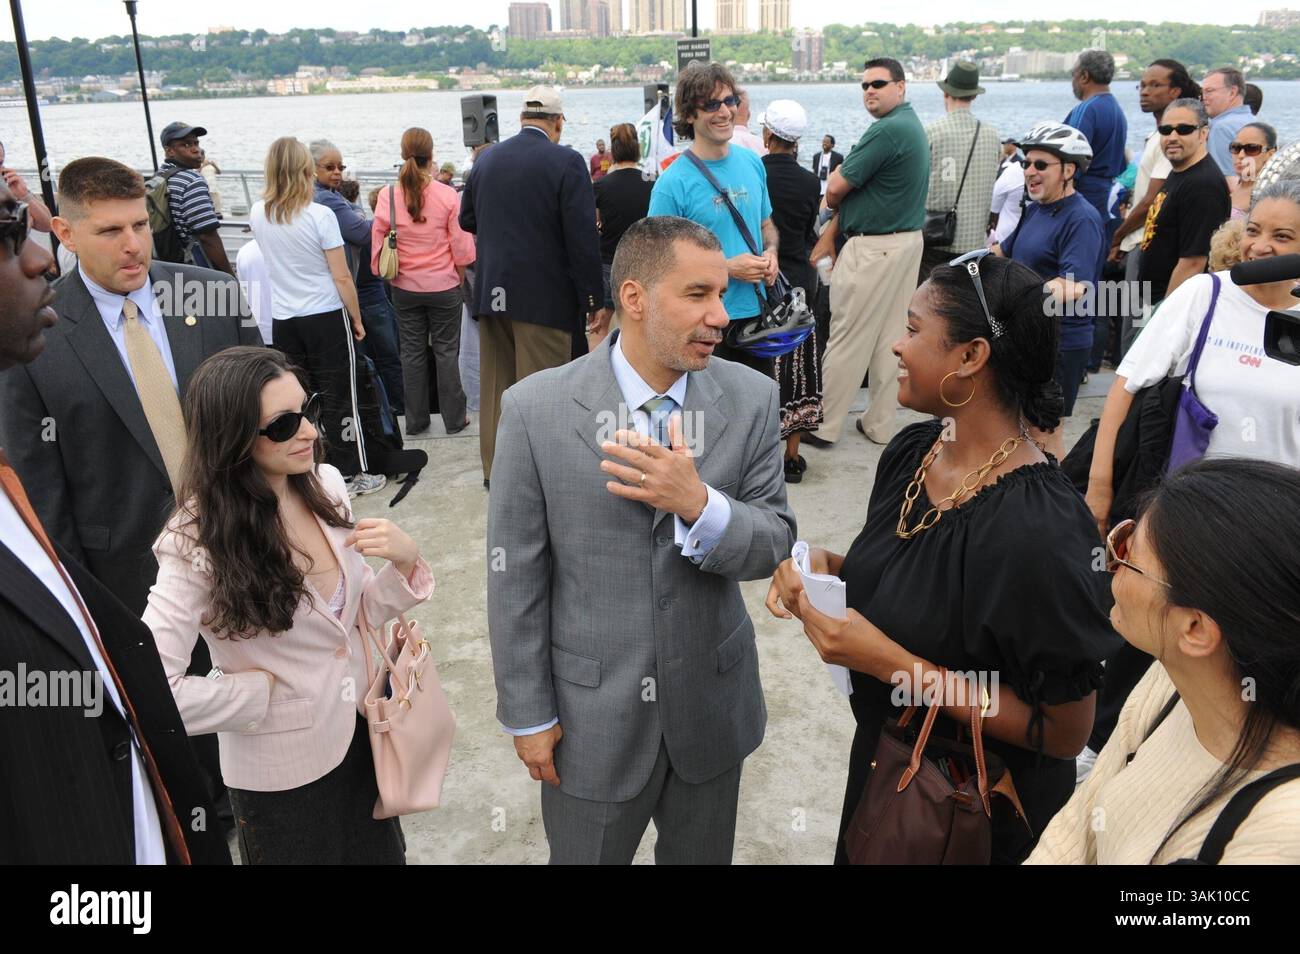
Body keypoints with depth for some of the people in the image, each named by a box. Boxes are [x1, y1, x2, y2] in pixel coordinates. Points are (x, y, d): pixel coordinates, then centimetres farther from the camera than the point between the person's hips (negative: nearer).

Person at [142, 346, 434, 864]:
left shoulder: (326, 483, -8)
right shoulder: (200, 539, -24)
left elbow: (362, 609, 2)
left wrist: (405, 560, -17)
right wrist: (263, 690, -17)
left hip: (362, 733, 5)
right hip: (281, 771, -5)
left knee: (379, 851, 24)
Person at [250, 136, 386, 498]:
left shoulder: (257, 214, 1)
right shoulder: (320, 215, -13)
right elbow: (342, 277, -12)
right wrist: (357, 319, -1)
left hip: (283, 320, 4)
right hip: (326, 318, -4)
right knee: (338, 398, 5)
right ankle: (350, 475, 13)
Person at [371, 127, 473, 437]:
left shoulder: (388, 195, -8)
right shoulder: (447, 195, -13)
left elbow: (377, 242, -2)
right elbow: (461, 244, -8)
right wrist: (461, 274, 10)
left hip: (404, 287, 2)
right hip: (444, 285, -2)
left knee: (412, 352, 12)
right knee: (446, 351, 9)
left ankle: (415, 421, 20)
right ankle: (454, 418, 16)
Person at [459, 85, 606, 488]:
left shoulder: (485, 159, 6)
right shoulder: (566, 162, -11)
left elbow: (467, 220, 15)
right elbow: (583, 238, -14)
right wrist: (594, 300, -9)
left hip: (492, 291, 6)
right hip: (544, 296, -5)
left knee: (495, 385, 15)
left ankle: (495, 468, 26)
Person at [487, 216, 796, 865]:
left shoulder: (751, 398, -9)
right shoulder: (537, 408, -15)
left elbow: (774, 543, -7)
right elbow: (516, 576, -9)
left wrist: (699, 505, -28)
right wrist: (527, 713, -5)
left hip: (712, 704, 3)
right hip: (590, 712, -2)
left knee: (702, 856, 24)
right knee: (583, 855, 20)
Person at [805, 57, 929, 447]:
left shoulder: (887, 130, -18)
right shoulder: (913, 126, 15)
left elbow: (836, 189, -18)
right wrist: (830, 234, 12)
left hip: (874, 249, -10)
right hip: (907, 241, 10)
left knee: (847, 339, -2)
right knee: (890, 338, 12)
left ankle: (823, 426, 7)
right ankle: (880, 424, 20)